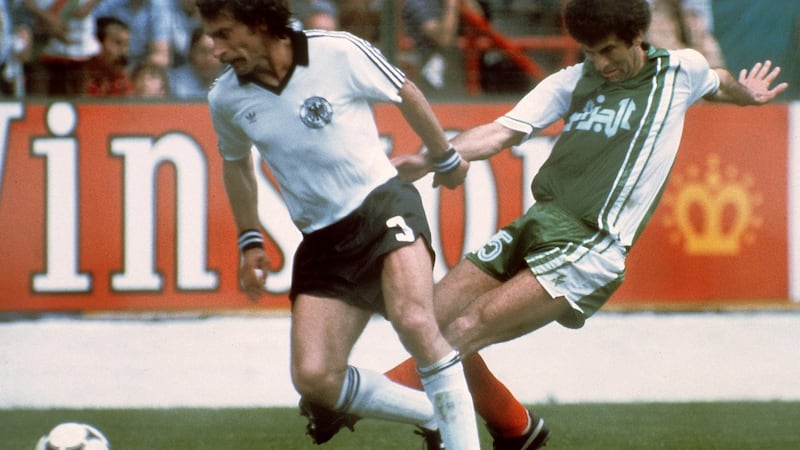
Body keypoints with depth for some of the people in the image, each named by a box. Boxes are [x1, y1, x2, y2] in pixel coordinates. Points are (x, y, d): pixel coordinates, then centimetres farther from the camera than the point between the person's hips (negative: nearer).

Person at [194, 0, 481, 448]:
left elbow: (406, 95, 6)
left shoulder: (340, 53, -13)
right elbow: (236, 161, 22)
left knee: (413, 319, -32)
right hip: (323, 240, 4)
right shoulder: (227, 100, -1)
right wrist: (250, 240, 21)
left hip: (383, 205, -4)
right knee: (313, 378, -10)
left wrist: (447, 159, 19)